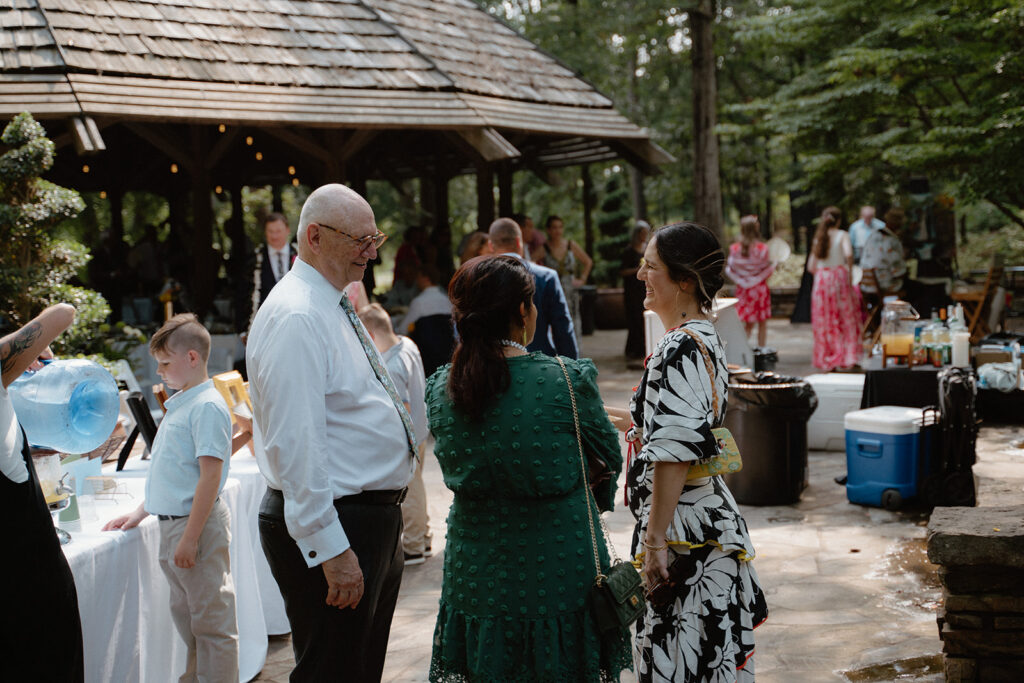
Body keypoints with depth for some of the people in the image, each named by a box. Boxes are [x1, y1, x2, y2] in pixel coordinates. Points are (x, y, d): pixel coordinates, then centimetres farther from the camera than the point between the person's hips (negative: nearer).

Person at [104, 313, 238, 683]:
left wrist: (190, 537, -22)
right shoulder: (178, 404, 13)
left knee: (211, 622, -1)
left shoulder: (207, 406, -16)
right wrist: (141, 512, 21)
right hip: (170, 524, 10)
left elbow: (210, 475, -21)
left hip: (197, 525, -10)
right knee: (185, 615, 18)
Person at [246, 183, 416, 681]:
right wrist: (330, 549, -26)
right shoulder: (296, 319, -20)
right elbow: (296, 444, -25)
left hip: (373, 518, 10)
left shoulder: (333, 306, 13)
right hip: (333, 527, -10)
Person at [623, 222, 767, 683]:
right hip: (710, 518, 10)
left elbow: (673, 456, -24)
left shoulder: (676, 352, -20)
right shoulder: (705, 337, 10)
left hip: (684, 527, -10)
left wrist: (654, 541, -22)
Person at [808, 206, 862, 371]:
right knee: (846, 319, 7)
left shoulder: (818, 238, 8)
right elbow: (848, 253, -22)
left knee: (824, 322, 9)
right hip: (840, 276, -3)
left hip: (821, 279, 3)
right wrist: (850, 271, -10)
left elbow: (811, 267, 6)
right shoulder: (843, 235, -2)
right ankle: (846, 359, 7)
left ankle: (826, 360, 11)